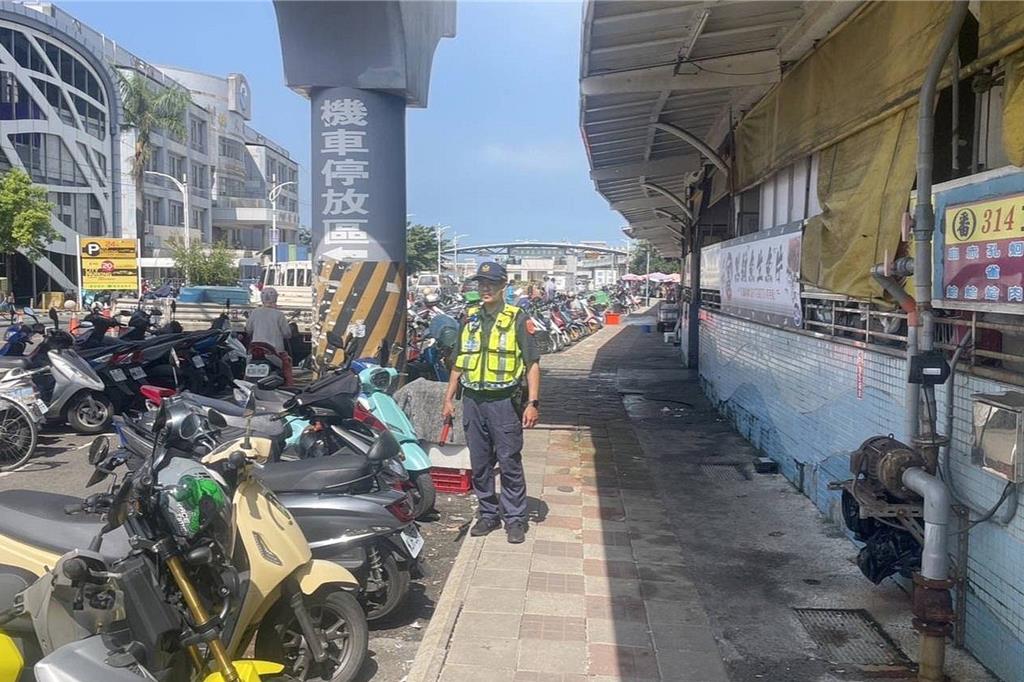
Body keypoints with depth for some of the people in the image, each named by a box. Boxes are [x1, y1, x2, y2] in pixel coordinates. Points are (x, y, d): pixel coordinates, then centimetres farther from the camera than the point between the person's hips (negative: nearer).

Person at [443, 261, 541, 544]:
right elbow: (459, 362, 18)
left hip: (504, 401, -5)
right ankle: (488, 514, 25)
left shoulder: (517, 319, -2)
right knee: (479, 464, 11)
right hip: (473, 401, 5)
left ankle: (515, 518, 12)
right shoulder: (469, 319, 12)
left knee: (509, 463, 0)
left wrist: (533, 403, -12)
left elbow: (532, 363, -5)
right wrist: (449, 398, 13)